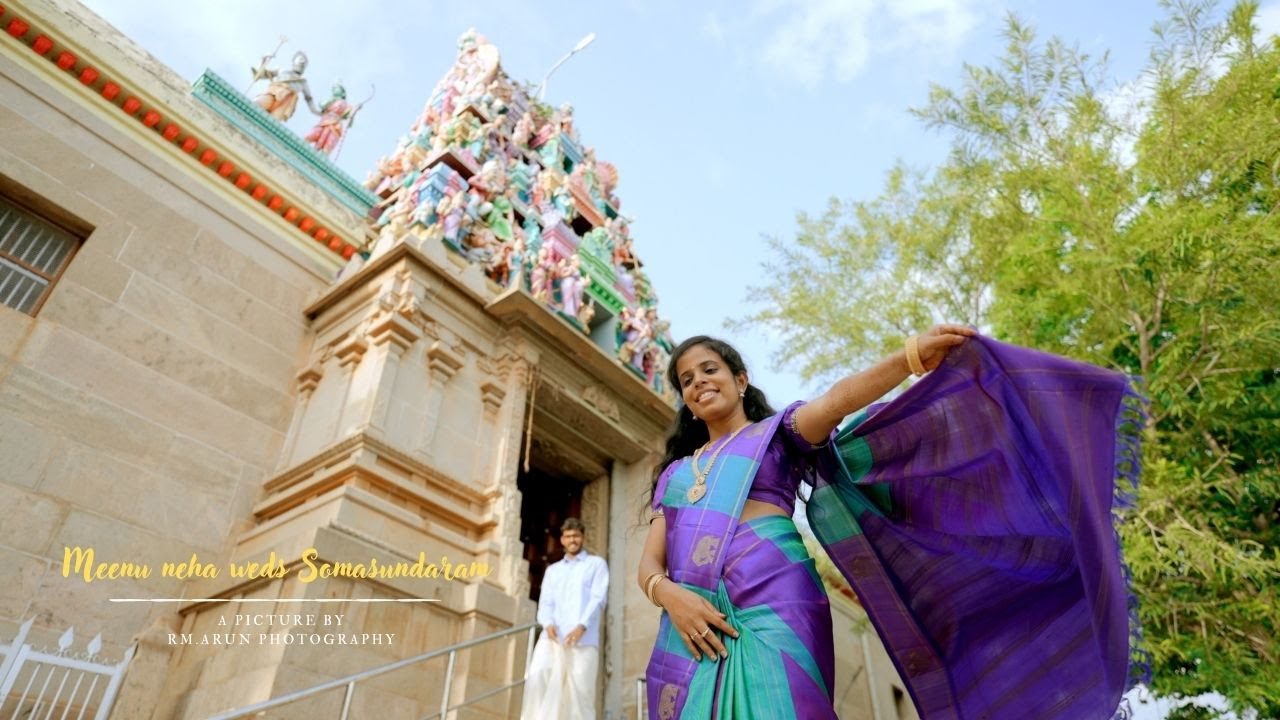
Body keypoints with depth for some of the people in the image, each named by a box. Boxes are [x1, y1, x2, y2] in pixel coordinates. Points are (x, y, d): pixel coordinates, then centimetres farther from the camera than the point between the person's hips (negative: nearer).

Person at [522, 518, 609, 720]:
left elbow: (598, 598, 1)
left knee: (581, 690, -9)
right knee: (536, 676, -20)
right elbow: (545, 602, 14)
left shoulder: (597, 564, 15)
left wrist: (581, 627, -15)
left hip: (584, 639, -3)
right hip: (553, 636, 3)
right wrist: (548, 624, -9)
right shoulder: (552, 570, 26)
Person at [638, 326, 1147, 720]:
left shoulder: (777, 432, 14)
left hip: (770, 618, -4)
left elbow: (836, 402, -7)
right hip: (692, 633, 4)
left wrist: (914, 356, -23)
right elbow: (649, 562, 12)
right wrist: (669, 595, -10)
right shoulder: (674, 473, 24)